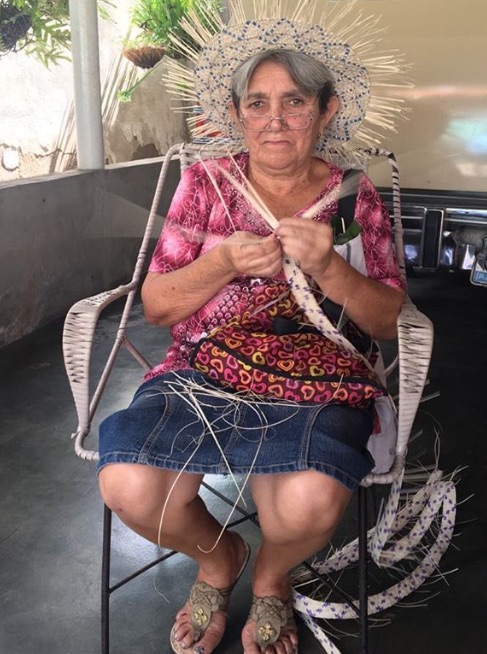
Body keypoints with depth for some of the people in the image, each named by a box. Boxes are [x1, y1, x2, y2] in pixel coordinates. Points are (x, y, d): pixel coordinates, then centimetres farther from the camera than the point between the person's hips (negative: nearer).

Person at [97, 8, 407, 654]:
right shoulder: (205, 182, 7)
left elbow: (389, 321, 3)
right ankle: (218, 557, 13)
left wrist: (328, 268, -16)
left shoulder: (355, 195, 6)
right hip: (201, 372, 2)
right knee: (130, 489, -25)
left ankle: (270, 575, 11)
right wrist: (225, 263, -15)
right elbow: (156, 305, 5)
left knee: (308, 504, -31)